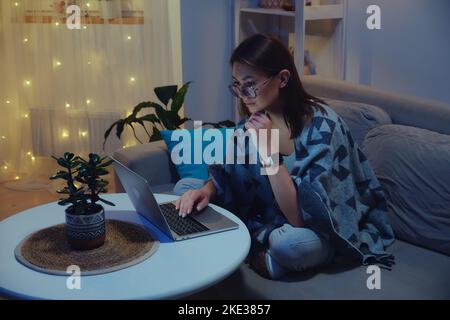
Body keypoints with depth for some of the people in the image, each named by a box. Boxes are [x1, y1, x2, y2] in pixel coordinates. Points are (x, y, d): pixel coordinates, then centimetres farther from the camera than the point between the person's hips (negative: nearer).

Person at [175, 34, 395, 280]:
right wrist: (206, 190, -19)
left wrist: (269, 151, -35)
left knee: (290, 242, -41)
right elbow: (226, 175, 4)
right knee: (185, 187, 0)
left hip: (320, 234, -6)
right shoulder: (255, 118, -6)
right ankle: (263, 248, -7)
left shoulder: (322, 127, -25)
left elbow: (300, 217, -29)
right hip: (266, 217, 7)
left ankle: (258, 256, -7)